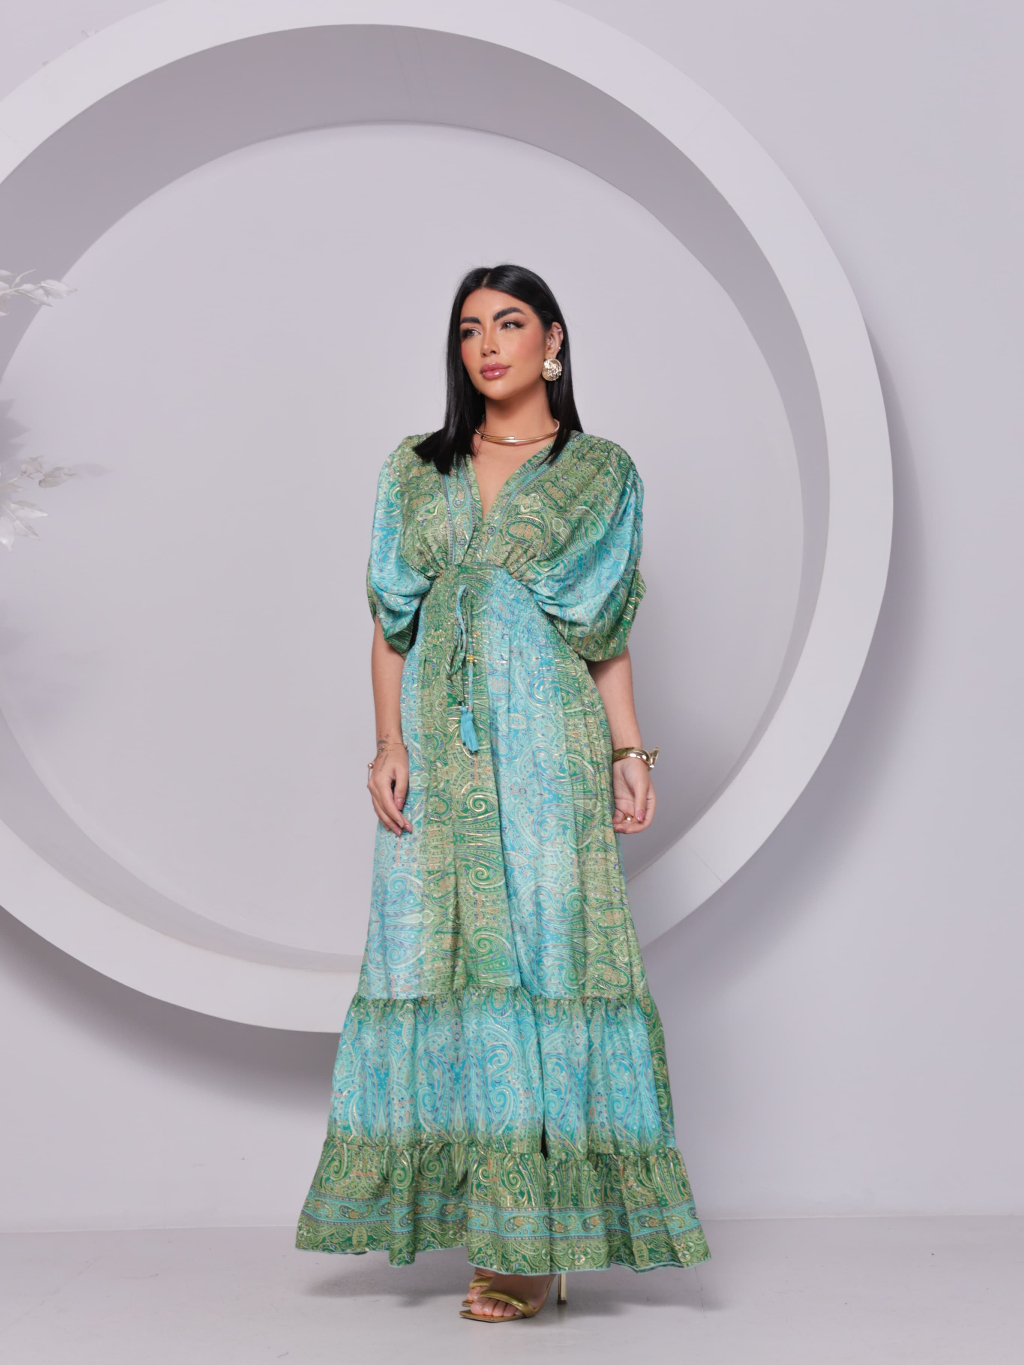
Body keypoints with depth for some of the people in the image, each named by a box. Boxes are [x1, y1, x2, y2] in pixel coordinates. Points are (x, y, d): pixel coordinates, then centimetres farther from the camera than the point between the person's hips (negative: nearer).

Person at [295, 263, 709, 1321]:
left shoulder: (599, 473, 11)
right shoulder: (416, 469, 15)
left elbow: (608, 635, 9)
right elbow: (390, 624, 10)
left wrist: (630, 751, -2)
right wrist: (389, 744, -2)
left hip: (547, 739, -3)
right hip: (438, 746, 3)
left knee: (538, 951, -8)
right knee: (444, 955, -1)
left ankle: (530, 1241, -4)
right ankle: (490, 1218, 7)